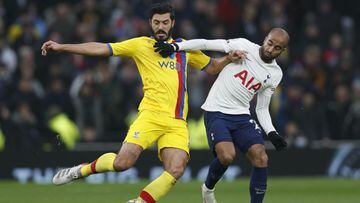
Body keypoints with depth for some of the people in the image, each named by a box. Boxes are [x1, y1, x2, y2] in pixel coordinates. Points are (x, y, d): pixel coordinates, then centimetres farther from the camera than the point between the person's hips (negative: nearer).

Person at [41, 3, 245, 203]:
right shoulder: (141, 45, 9)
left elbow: (212, 67, 31)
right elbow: (100, 48, 7)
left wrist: (228, 59, 9)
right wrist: (61, 47, 3)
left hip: (177, 123, 3)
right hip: (151, 114, -3)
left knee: (176, 170, -18)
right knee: (122, 162, -18)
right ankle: (81, 170, 10)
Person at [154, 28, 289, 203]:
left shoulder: (275, 74, 7)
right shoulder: (244, 47, -7)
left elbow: (262, 109, 14)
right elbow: (205, 44, -9)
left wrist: (271, 133, -2)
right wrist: (174, 47, -18)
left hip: (241, 116, 5)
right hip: (216, 112, -5)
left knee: (261, 157, -14)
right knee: (227, 155, -25)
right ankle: (208, 188, 7)